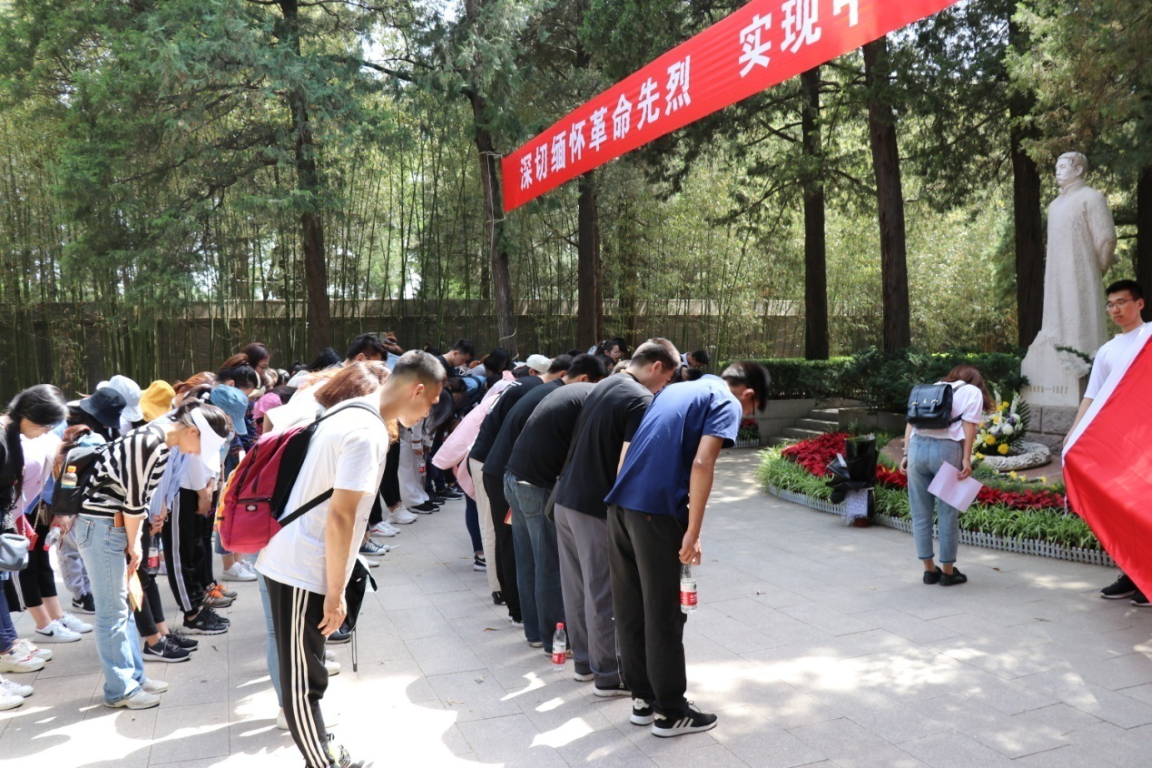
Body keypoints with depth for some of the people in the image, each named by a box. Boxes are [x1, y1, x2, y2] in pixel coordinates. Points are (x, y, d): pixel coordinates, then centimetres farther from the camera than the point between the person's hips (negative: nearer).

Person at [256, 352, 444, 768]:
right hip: (302, 571, -10)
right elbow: (340, 518, -24)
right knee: (304, 680, 4)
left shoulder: (348, 411, 9)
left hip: (292, 560, 10)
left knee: (307, 672, 21)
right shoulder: (368, 433, -21)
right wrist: (335, 594, -16)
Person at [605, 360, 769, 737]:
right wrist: (693, 532, -13)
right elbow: (701, 464, -14)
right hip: (656, 508, -8)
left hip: (620, 501, 8)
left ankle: (643, 699, 27)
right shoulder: (727, 403, 2)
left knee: (629, 607, 15)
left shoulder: (676, 389, 25)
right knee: (663, 614, 4)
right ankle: (670, 711, 17)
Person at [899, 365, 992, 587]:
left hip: (917, 446, 4)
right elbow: (969, 424, 0)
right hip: (947, 449, -3)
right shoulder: (973, 392, 15)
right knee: (948, 514, 7)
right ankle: (948, 571, 15)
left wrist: (906, 454, 12)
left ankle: (929, 569, 18)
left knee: (921, 513, 10)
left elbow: (911, 421, 15)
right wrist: (966, 459, -4)